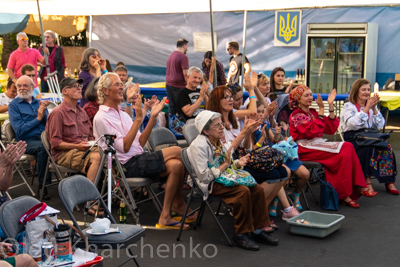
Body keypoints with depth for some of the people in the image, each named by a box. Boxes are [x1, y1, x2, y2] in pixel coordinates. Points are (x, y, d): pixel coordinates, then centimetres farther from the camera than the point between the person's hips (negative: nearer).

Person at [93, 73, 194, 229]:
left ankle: (165, 216, -11)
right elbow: (124, 147, -15)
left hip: (139, 159, 8)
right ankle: (179, 204, -2)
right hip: (128, 165, -8)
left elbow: (140, 143, 13)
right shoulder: (101, 118, -7)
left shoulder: (122, 114, 20)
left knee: (175, 165, -17)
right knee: (177, 151, -17)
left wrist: (153, 117, 6)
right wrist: (138, 119, -18)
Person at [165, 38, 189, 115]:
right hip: (178, 86, -8)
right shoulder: (183, 57, -11)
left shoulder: (171, 55, 15)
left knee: (171, 107, 10)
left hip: (168, 84, 8)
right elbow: (185, 74, -16)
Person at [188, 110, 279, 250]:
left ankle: (257, 230, -1)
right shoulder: (198, 146, -17)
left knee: (257, 189, -11)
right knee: (243, 191, -29)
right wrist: (225, 165, -20)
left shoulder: (219, 142, 8)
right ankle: (241, 234, -18)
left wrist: (237, 163, -3)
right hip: (210, 185, -8)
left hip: (224, 178, 8)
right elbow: (204, 177, -22)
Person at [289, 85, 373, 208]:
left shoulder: (312, 112, 20)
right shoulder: (297, 115, -2)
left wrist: (331, 106, 4)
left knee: (348, 147, -17)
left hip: (317, 145, 7)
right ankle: (344, 194, -20)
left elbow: (331, 129, 9)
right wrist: (321, 110, -16)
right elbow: (312, 131, -19)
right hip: (305, 149, -7)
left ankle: (358, 187, -19)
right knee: (342, 155, -24)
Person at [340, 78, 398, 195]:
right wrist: (367, 108, -16)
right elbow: (352, 123, -18)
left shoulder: (371, 106, 18)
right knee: (368, 148, -35)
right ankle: (367, 180, -29)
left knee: (387, 147, -23)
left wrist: (374, 108, -3)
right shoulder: (348, 106, 2)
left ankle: (389, 182, -19)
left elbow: (379, 125, 8)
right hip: (352, 138, -5)